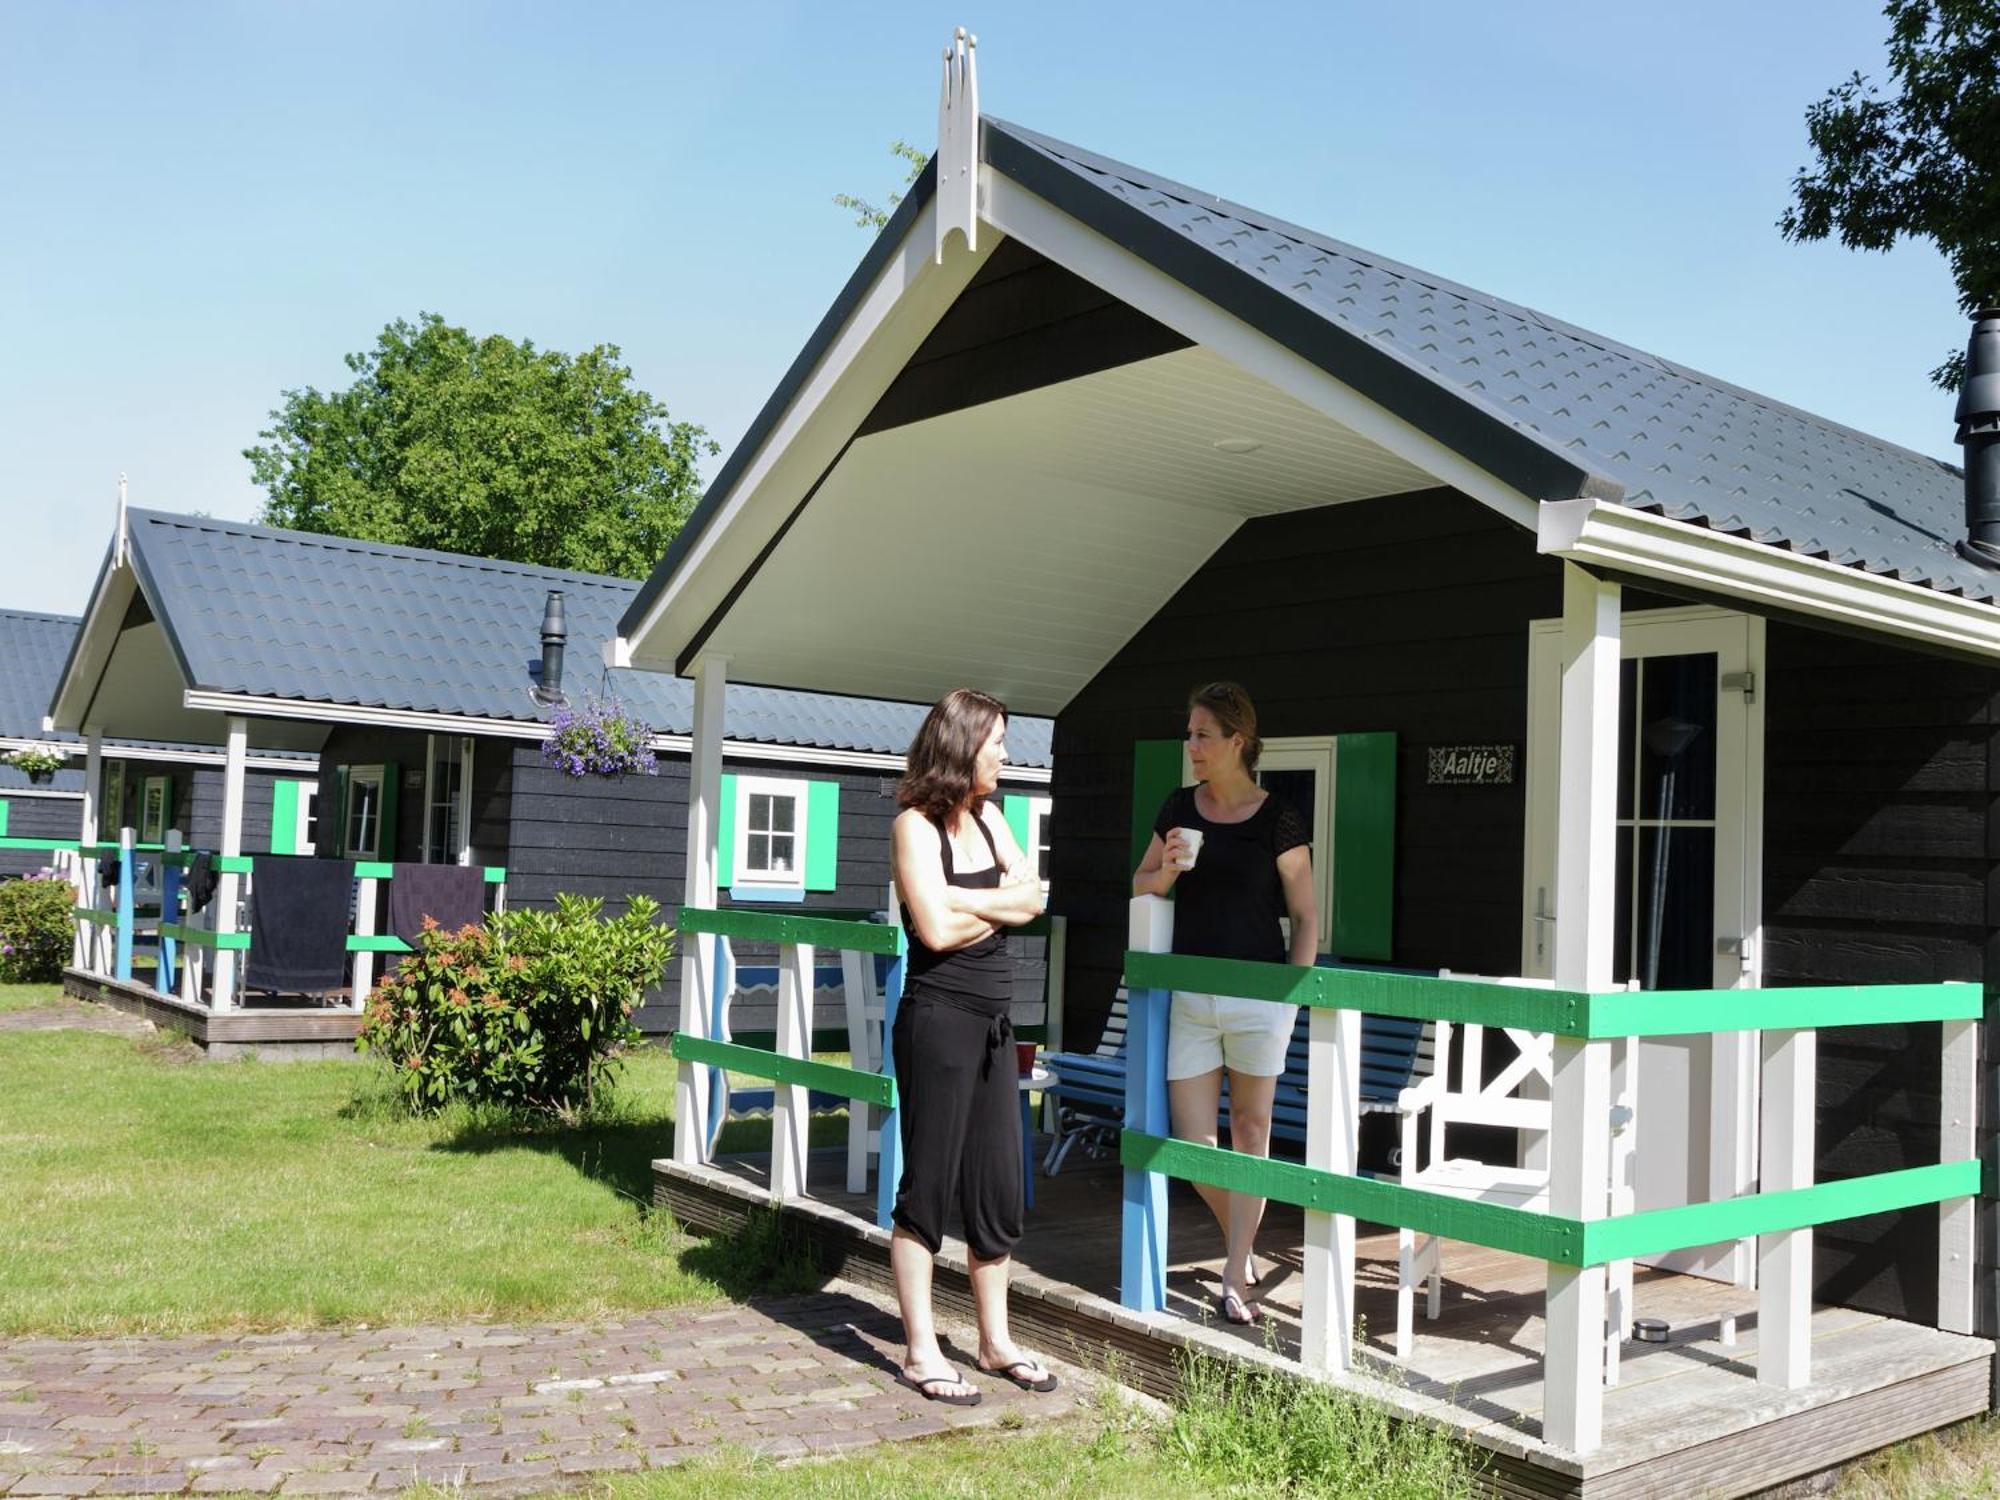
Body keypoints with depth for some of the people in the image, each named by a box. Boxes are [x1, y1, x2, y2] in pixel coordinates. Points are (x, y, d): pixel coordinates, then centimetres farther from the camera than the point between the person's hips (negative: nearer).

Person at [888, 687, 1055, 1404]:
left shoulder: (987, 816, 11)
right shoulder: (915, 825, -10)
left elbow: (1031, 897, 2)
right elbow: (935, 929, -18)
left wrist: (965, 900, -11)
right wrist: (1001, 905, -3)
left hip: (993, 1023, 7)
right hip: (938, 1020, -7)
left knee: (998, 1188, 12)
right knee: (928, 1184, 1)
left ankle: (996, 1341, 24)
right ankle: (921, 1351, 12)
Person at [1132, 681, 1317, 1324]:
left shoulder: (1277, 820, -4)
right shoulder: (1181, 807, 7)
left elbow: (1306, 916, 1)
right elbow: (1141, 885, 18)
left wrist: (1295, 991, -7)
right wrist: (1166, 869, -4)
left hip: (1257, 994, -3)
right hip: (1190, 996, 4)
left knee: (1250, 1129, 7)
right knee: (1192, 1143, 2)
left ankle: (1235, 1278, 17)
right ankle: (1241, 1240, 30)